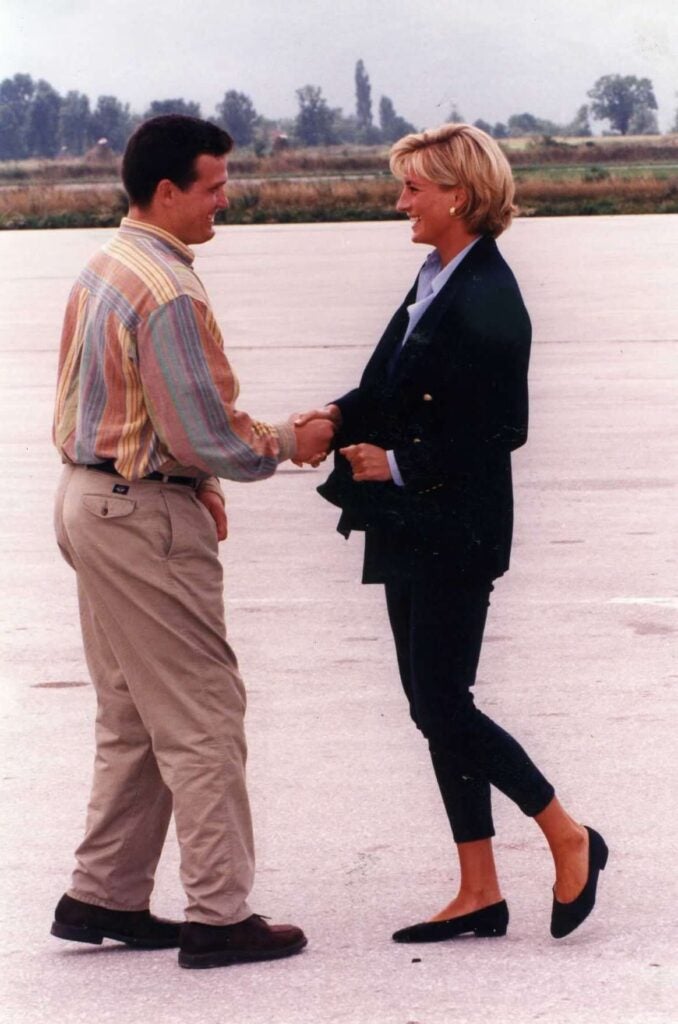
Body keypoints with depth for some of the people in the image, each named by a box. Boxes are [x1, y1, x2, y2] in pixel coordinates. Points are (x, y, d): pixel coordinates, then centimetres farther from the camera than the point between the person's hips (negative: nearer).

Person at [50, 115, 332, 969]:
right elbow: (209, 433, -20)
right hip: (143, 519, -10)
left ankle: (103, 897, 21)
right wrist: (290, 443, -4)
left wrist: (192, 481, 13)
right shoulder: (166, 290, -21)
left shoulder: (105, 268, 11)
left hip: (92, 501, 10)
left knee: (131, 717, 17)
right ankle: (218, 916, 1)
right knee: (200, 717, -3)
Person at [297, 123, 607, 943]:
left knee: (444, 708, -5)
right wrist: (344, 417, 1)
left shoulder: (487, 304, -19)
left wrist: (398, 464, -16)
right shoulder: (436, 278, 10)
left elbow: (499, 430, -21)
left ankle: (571, 841, 11)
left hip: (453, 531, -10)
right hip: (411, 530, 10)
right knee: (435, 709, 11)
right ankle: (478, 894, 17)